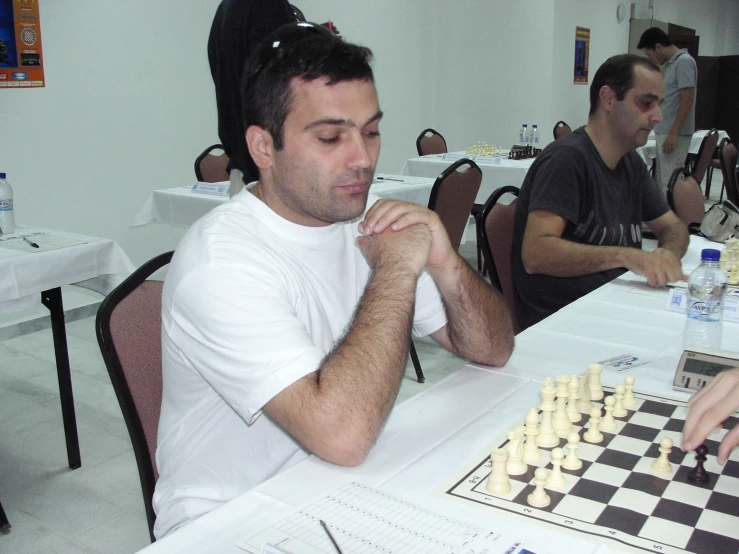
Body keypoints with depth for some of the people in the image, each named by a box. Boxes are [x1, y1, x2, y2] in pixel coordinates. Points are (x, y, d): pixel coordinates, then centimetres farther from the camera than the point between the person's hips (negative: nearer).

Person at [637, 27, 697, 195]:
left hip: (675, 134, -10)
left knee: (670, 181, -8)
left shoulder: (684, 62, -14)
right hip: (665, 132, 10)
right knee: (662, 180, 12)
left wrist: (673, 133, -22)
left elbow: (687, 100, -19)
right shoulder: (671, 63, 15)